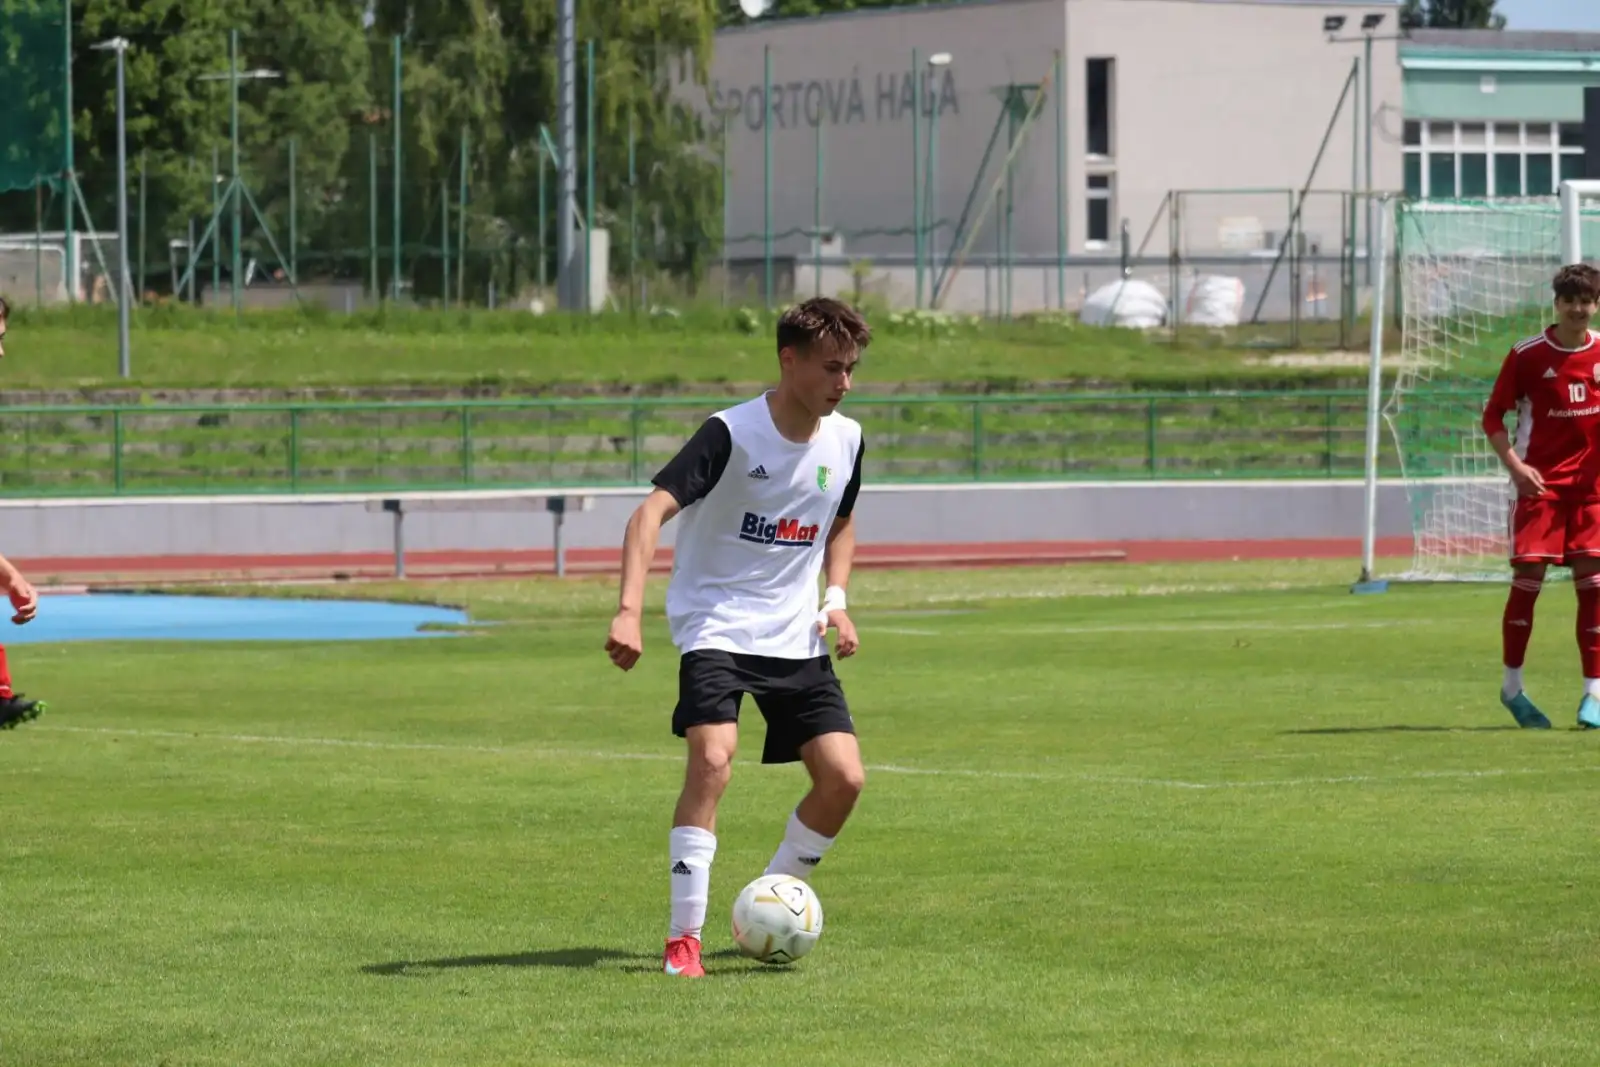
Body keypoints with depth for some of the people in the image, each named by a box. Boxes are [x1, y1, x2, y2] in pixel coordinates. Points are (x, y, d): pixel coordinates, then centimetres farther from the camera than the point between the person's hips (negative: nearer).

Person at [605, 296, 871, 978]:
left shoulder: (845, 440, 3)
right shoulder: (731, 434, -16)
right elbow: (651, 513, -26)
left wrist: (836, 600, 6)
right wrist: (629, 611, -40)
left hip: (798, 639, 6)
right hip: (717, 629, -6)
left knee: (843, 778, -6)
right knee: (712, 759, -26)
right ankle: (684, 937, -20)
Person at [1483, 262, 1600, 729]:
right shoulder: (1527, 355, -4)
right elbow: (1493, 415, 1)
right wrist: (1514, 464, -12)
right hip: (1540, 481, -2)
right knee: (1527, 578, -4)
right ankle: (1512, 686, 11)